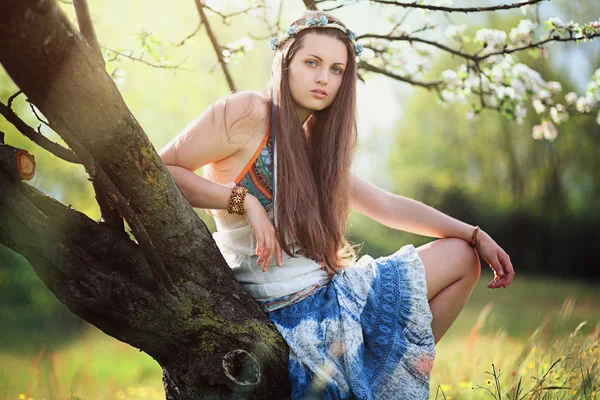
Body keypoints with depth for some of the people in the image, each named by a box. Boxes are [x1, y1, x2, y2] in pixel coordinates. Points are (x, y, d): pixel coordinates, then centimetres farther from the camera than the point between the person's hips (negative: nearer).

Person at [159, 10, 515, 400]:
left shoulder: (313, 143, 14)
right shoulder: (246, 113, -10)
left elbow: (388, 206, 16)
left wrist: (475, 235, 11)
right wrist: (244, 200, -21)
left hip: (329, 292, 8)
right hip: (286, 313, -8)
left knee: (462, 258, 13)